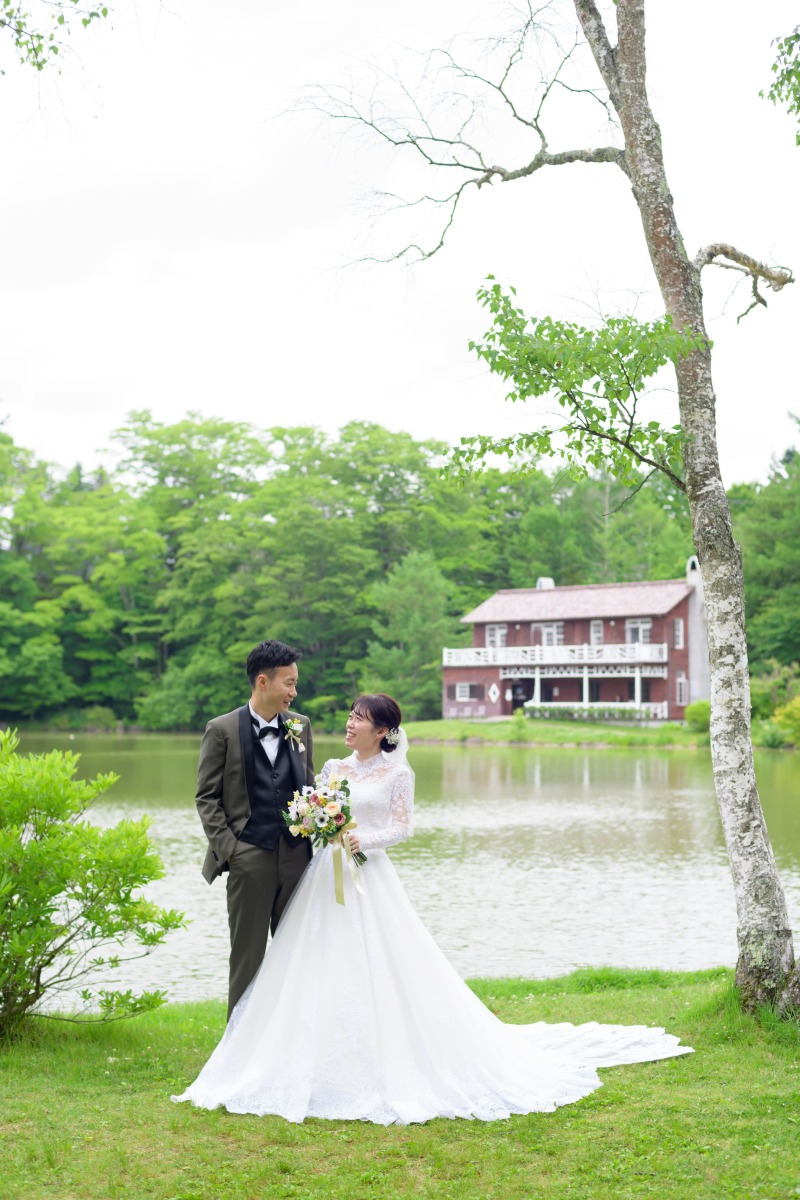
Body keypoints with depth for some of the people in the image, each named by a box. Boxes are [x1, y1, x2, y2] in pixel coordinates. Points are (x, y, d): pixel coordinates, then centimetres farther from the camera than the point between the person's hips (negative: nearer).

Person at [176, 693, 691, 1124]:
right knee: (323, 971, 3)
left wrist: (364, 840, -19)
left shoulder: (397, 773, 0)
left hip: (369, 878, -5)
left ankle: (393, 1065, 4)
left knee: (379, 971, -6)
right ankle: (327, 1063, 12)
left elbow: (402, 826, -5)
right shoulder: (333, 767, 14)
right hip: (325, 878, 5)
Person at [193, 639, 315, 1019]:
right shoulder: (222, 730, -3)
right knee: (247, 955, 5)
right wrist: (227, 848, -9)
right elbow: (207, 798, -1)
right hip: (249, 856, -4)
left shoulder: (300, 726, 9)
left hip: (297, 855, 4)